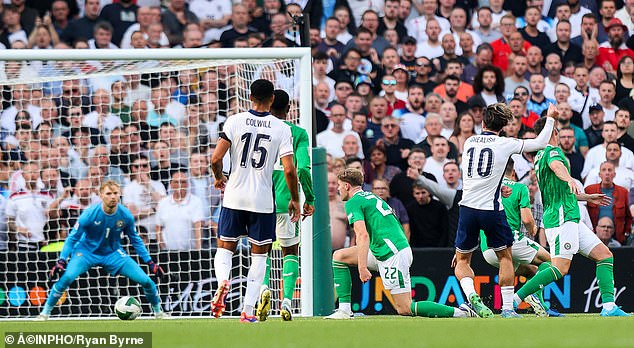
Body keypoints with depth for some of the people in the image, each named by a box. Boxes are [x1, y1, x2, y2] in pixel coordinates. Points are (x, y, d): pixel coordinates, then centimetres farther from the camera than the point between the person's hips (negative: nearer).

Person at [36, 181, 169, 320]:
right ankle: (45, 312, -14)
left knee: (146, 281, -8)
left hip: (113, 253, 3)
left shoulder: (126, 215, -13)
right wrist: (61, 261, -20)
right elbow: (72, 238, -12)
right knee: (67, 276, -31)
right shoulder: (90, 214, -23)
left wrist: (150, 262, 3)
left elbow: (135, 240, 4)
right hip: (87, 252, -3)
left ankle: (158, 312, 21)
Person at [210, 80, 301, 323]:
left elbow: (215, 159, -7)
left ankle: (223, 280, -20)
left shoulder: (234, 121, -3)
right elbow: (289, 169, -9)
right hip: (263, 201, 0)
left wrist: (219, 178, 14)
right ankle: (248, 311, 6)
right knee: (259, 255, 11)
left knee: (225, 248, 13)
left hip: (234, 197, 0)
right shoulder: (281, 129, -4)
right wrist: (294, 200, 6)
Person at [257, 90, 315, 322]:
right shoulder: (298, 133, 0)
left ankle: (264, 286, -13)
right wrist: (309, 199, 0)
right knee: (290, 251, 12)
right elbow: (303, 168, -9)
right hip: (287, 202, -1)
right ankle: (287, 300, -5)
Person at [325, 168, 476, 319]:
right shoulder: (371, 197, 23)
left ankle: (459, 311, -13)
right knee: (339, 256, 14)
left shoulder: (353, 202, -5)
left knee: (405, 309, -10)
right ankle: (344, 310, 8)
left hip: (392, 253, -10)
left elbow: (363, 235, -19)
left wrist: (362, 268, -23)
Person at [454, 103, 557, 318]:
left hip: (467, 207, 3)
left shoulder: (469, 142, 10)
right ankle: (507, 308, 10)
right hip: (491, 209, -3)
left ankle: (470, 295, -13)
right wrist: (550, 119, 24)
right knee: (505, 257, 16)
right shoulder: (505, 144, -1)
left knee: (462, 260, 14)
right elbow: (541, 143, 9)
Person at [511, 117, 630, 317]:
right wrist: (570, 179, -51)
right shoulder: (552, 151, -3)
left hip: (570, 219, 10)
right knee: (561, 268, -20)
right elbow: (556, 165, -30)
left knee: (605, 255, 5)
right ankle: (514, 300, -19)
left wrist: (587, 197, 50)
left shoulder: (540, 157, 25)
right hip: (562, 217, -10)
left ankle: (609, 307, -6)